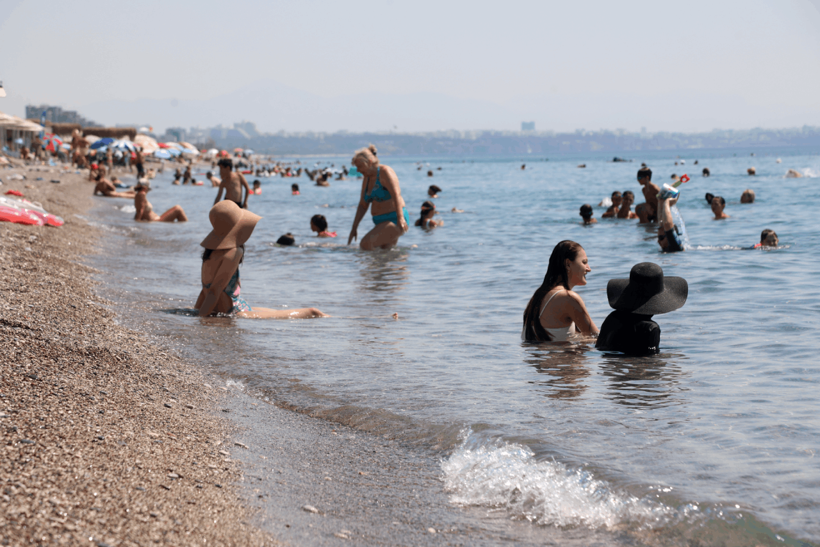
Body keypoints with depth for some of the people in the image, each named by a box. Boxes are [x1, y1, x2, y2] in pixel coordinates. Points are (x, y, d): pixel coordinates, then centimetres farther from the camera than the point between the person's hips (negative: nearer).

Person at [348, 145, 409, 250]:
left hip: (394, 220, -10)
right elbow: (363, 205, 17)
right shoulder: (366, 178, 13)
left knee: (366, 244, -23)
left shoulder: (385, 172, -12)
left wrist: (400, 218, -33)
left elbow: (396, 195, -23)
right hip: (382, 221, 10)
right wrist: (354, 228, 12)